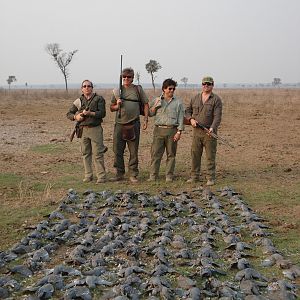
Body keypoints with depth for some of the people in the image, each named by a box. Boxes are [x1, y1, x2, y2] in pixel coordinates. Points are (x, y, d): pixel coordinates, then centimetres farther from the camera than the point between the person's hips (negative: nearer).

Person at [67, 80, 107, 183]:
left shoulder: (99, 99, 1)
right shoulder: (78, 101, 11)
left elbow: (102, 113, -8)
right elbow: (69, 114, 14)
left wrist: (90, 113, -19)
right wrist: (75, 117, -7)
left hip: (95, 129, -4)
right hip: (83, 129, 4)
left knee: (97, 153, -5)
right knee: (85, 153, 8)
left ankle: (101, 176, 0)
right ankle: (88, 175, 16)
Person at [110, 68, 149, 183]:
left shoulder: (138, 89, 5)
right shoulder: (117, 91, 10)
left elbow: (145, 104, 8)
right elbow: (112, 108, 16)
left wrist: (146, 119, 0)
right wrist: (117, 105, -6)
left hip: (134, 124, -2)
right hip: (119, 124, 2)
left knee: (134, 151, 3)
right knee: (118, 150, 5)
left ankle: (133, 175, 12)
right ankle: (119, 174, 16)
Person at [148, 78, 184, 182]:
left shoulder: (178, 102, 7)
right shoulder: (156, 100, 12)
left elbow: (180, 118, 4)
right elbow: (150, 114, 14)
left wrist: (179, 132, -5)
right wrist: (155, 106, -4)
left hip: (172, 130, -1)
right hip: (159, 130, 1)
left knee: (171, 154, 3)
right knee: (156, 153, -2)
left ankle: (169, 176, 11)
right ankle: (153, 176, 3)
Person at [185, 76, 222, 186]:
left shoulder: (216, 99, -2)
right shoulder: (195, 98, 12)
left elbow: (217, 116, -11)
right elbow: (187, 110, 20)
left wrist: (212, 128, -26)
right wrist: (191, 119, -1)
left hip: (209, 132, -4)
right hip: (196, 131, 4)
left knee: (210, 156, -1)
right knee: (195, 154, 7)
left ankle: (211, 178, 6)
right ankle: (194, 176, 17)